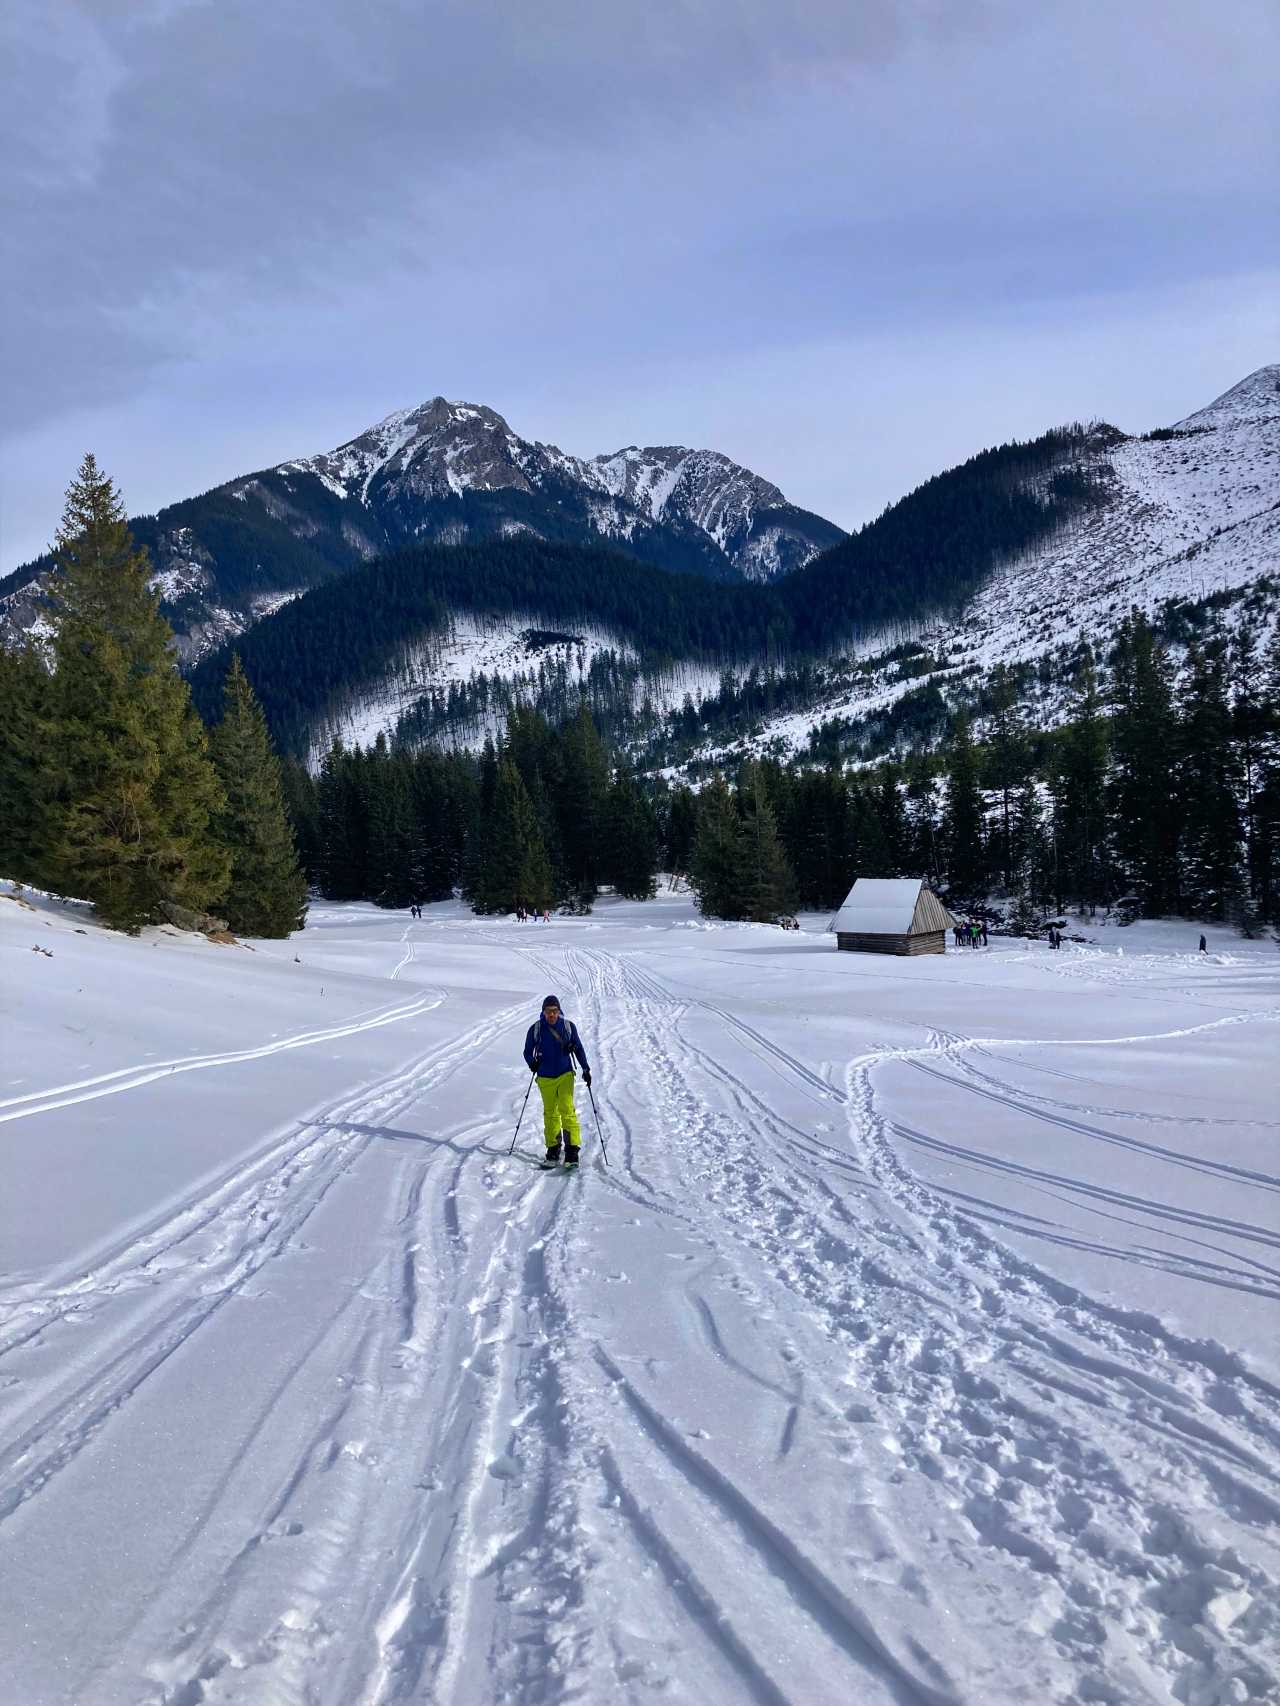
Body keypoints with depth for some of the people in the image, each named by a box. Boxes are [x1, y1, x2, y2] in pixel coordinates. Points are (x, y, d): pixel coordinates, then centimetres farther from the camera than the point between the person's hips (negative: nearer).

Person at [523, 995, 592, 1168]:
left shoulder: (568, 1026, -3)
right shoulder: (536, 1029, -4)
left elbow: (578, 1048, 6)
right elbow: (528, 1052, 5)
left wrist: (586, 1069, -1)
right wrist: (532, 1063, -16)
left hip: (565, 1075, -1)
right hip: (545, 1078, 1)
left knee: (567, 1110, -13)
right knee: (550, 1114, 8)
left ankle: (572, 1151, -13)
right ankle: (553, 1150, 18)